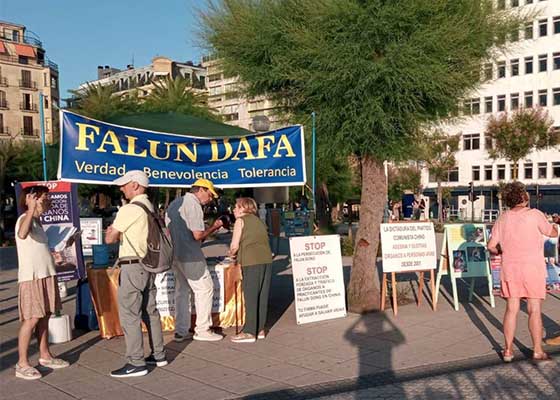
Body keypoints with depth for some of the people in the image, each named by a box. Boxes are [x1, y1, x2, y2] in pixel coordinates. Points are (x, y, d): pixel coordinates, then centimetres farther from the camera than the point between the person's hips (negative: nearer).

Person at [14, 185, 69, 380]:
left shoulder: (37, 220, 17)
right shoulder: (25, 219, -13)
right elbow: (22, 235, -39)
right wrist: (31, 209, -49)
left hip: (46, 275, 9)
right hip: (31, 277, -9)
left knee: (44, 316, 14)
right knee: (31, 319, -7)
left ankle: (45, 355, 24)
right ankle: (22, 364, -1)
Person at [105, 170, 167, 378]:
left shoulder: (129, 209, -14)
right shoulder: (150, 207, 12)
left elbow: (109, 238, -10)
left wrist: (113, 232, 10)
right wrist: (121, 234, 9)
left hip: (132, 266, -9)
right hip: (148, 264, 9)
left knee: (129, 315, -3)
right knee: (150, 311, 15)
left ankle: (136, 363, 1)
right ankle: (158, 355, 24)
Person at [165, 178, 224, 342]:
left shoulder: (174, 203, 15)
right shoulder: (193, 205, -14)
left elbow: (168, 230, 19)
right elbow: (198, 235, -19)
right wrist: (214, 227, -5)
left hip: (175, 254, 9)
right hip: (190, 256, -9)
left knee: (182, 291, 13)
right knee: (204, 288, 1)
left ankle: (180, 331, 17)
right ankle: (202, 330, 5)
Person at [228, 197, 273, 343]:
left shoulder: (240, 220, 4)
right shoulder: (258, 220, 22)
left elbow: (235, 246, -3)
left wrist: (231, 253, 18)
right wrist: (237, 253, 26)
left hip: (252, 262, -7)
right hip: (267, 259, 7)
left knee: (251, 297, -1)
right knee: (263, 296, 10)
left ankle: (250, 332, 3)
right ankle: (260, 329, 17)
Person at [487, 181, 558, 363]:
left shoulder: (503, 219, 2)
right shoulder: (535, 215, -9)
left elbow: (491, 246, 1)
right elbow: (553, 233, 5)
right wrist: (555, 224, 26)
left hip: (510, 268, 3)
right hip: (533, 268, -3)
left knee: (511, 309, 9)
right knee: (534, 310, 6)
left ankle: (508, 350, 13)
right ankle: (538, 351, 14)